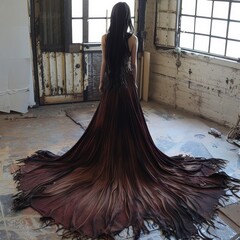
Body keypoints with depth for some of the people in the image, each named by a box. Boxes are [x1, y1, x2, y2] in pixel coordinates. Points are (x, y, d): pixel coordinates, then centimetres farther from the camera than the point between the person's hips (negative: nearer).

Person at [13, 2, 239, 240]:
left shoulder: (105, 38, -6)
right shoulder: (133, 39, -10)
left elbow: (104, 64, 0)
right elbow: (134, 65, -4)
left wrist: (101, 83, 13)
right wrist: (134, 84, 10)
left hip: (111, 84, 2)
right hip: (126, 84, -1)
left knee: (108, 123, 11)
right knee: (128, 123, 8)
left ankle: (108, 159, 21)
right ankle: (128, 161, 16)